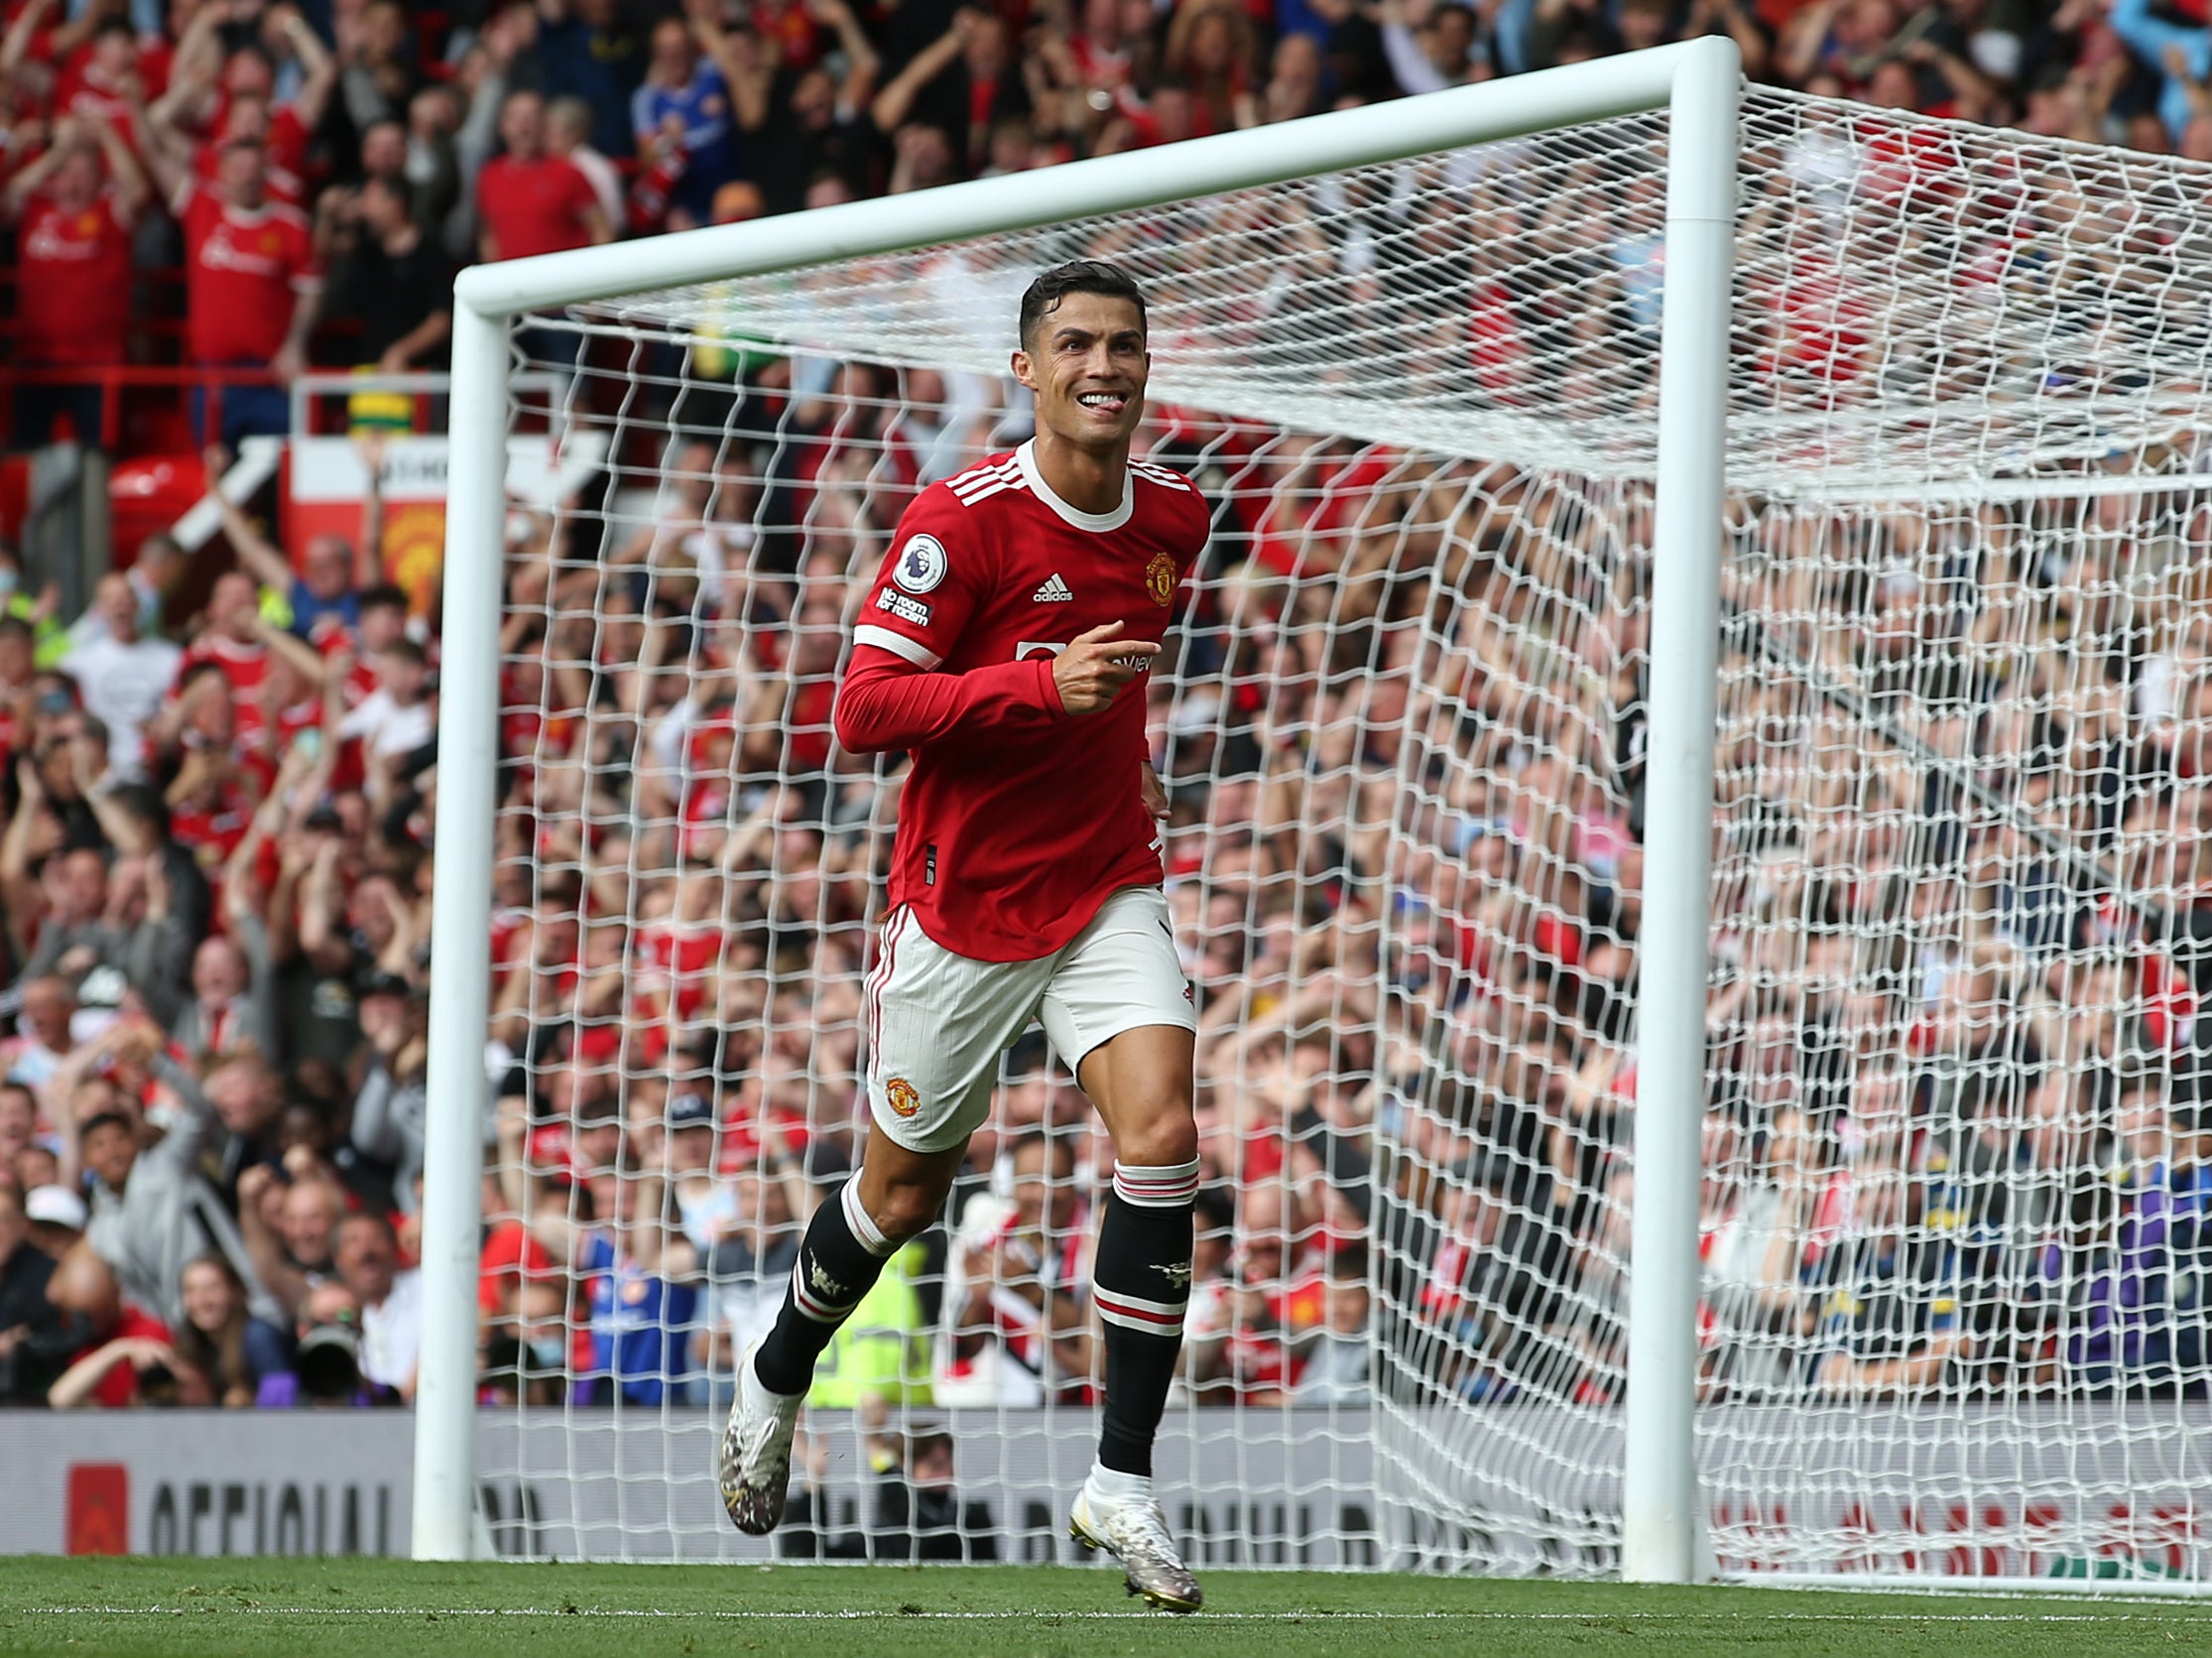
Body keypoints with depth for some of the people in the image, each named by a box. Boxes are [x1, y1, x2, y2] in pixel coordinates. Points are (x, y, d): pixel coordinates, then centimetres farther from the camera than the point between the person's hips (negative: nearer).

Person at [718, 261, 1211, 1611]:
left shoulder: (1175, 515, 2)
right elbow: (864, 711, -21)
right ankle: (775, 1380, 42)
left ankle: (1124, 1482, -14)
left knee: (1162, 1132, -19)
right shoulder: (962, 520, -17)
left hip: (1109, 883, 3)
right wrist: (1042, 686, -30)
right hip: (964, 902, -3)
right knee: (905, 1191, 11)